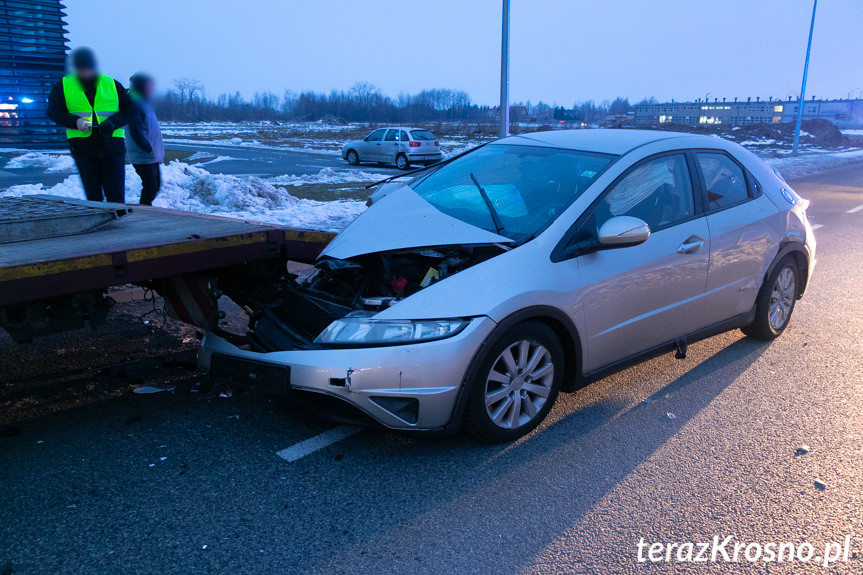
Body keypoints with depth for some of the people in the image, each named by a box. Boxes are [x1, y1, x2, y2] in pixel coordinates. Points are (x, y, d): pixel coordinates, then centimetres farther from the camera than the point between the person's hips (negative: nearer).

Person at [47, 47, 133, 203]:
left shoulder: (112, 84, 10)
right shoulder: (63, 86, 10)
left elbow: (129, 109, 9)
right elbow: (53, 111, 7)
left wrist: (113, 122, -10)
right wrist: (75, 121, -13)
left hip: (112, 147, 0)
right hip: (82, 148, 1)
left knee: (116, 196, -4)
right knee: (93, 196, 2)